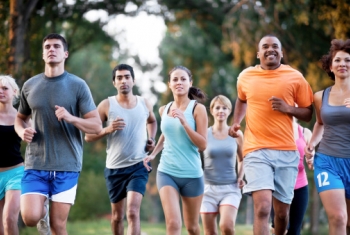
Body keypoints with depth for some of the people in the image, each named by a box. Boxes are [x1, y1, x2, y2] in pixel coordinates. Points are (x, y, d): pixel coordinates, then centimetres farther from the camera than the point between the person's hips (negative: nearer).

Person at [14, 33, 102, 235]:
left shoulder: (78, 85, -2)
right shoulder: (30, 85, 7)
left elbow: (97, 126, -4)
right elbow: (20, 118, 21)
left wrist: (71, 118, -22)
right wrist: (22, 131, -2)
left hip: (67, 166, -2)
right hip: (36, 165, 2)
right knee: (30, 218, -13)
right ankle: (43, 210, 22)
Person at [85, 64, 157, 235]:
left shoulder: (144, 104, 3)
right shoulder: (107, 105, -4)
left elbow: (152, 121, 28)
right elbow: (88, 136, -4)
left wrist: (151, 139, 9)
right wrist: (108, 129, -21)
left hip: (138, 166, 0)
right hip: (114, 168, 0)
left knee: (133, 211, -18)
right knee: (117, 216, 13)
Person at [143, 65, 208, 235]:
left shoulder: (197, 109, -6)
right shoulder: (164, 110, 7)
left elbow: (203, 145, -12)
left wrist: (184, 121, -20)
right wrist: (153, 154, 14)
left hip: (192, 174, -2)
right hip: (166, 172, 2)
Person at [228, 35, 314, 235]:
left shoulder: (295, 77, 2)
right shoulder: (246, 76, 6)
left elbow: (308, 113, 6)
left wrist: (288, 108, -12)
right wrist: (236, 122, 11)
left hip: (286, 152, 1)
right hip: (256, 151, -1)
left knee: (282, 211, 9)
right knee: (263, 208, -18)